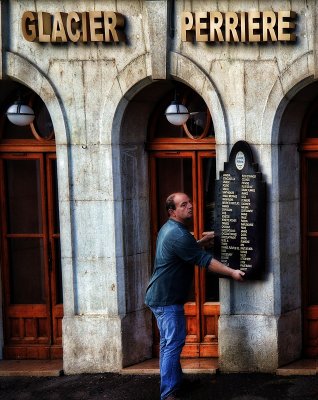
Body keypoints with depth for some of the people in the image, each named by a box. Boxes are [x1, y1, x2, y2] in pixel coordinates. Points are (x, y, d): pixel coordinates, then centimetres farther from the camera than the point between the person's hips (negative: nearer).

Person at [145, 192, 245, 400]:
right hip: (167, 299, -11)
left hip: (161, 297, 11)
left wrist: (203, 240, 20)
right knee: (174, 343, -11)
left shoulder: (169, 229, 13)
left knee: (168, 342, 18)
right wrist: (232, 272, -20)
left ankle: (176, 382, 30)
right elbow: (204, 260, -23)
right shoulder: (178, 235, -21)